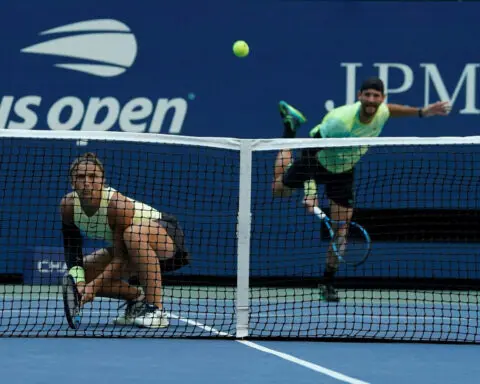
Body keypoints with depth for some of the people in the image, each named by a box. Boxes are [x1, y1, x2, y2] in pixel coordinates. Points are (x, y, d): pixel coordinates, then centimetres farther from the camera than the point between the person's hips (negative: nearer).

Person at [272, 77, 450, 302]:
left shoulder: (382, 112, -22)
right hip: (317, 162, -3)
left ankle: (328, 281, 12)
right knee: (279, 190, 22)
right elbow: (309, 150, -37)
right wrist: (310, 190, -46)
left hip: (343, 171, 3)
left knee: (341, 227, -4)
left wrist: (422, 112, -6)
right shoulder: (341, 120, -41)